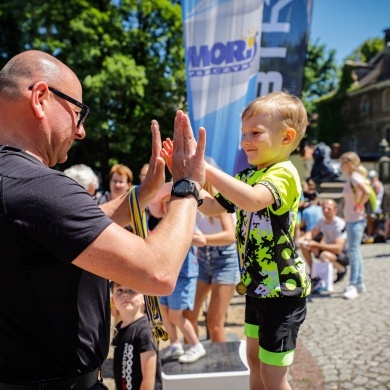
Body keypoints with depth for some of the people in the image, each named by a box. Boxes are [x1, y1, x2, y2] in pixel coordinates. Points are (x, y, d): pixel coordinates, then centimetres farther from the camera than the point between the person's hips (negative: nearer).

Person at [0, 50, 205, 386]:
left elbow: (90, 227, 12)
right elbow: (158, 273, -32)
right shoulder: (36, 187, -29)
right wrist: (187, 187, -18)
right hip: (58, 380, -9)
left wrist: (150, 189, 5)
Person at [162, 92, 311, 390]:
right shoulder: (249, 175, 6)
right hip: (256, 285, 9)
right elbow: (211, 206, 8)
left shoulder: (284, 173, -20)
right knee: (254, 359, 23)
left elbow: (251, 200, -41)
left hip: (282, 290, -8)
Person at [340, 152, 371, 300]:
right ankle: (359, 283, 23)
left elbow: (367, 192, -31)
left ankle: (353, 286, -8)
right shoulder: (350, 178, 14)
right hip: (351, 220, 10)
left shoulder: (355, 178, -14)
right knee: (354, 251, 14)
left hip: (356, 220, -10)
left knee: (353, 251, -10)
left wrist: (359, 206, -20)